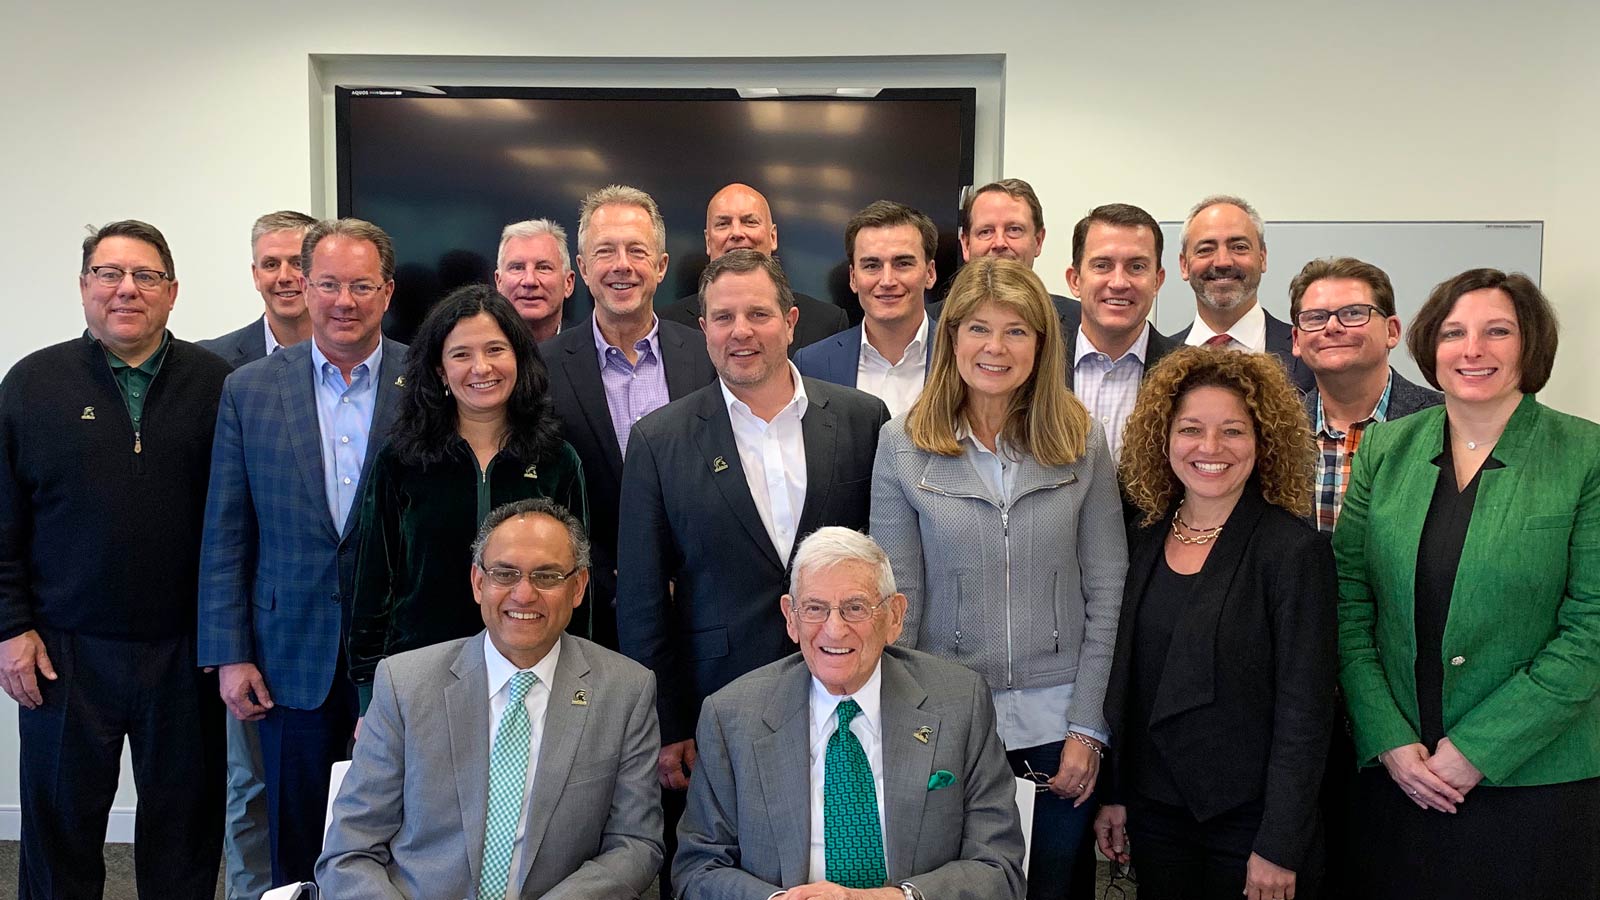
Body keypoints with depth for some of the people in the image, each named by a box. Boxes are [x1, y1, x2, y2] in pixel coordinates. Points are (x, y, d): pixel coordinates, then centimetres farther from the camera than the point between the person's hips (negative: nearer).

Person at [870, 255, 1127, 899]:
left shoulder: (1082, 441, -2)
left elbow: (1105, 591, 0)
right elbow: (897, 596, -2)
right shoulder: (904, 444, -4)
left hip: (1059, 720, 1)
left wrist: (1086, 727, -4)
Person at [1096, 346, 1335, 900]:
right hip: (1156, 813, 5)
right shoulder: (1146, 544, 4)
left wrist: (1280, 848, -16)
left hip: (1249, 819, -5)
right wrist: (1115, 793, 8)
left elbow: (1304, 709, -14)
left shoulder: (1295, 551, -12)